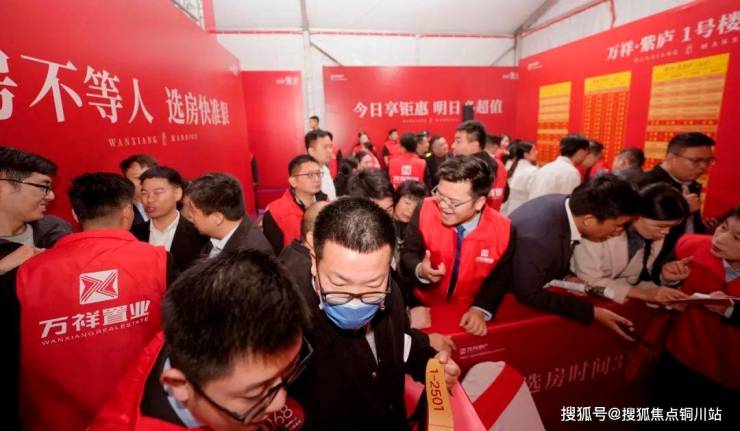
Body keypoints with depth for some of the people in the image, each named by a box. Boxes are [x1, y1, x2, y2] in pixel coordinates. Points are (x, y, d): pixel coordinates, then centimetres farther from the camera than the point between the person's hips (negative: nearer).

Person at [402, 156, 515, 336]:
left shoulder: (503, 230, -19)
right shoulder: (425, 211, -21)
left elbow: (499, 278, -5)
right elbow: (408, 254, -10)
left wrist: (481, 309, -18)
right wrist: (420, 271, -31)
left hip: (468, 316, 5)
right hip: (424, 306, -4)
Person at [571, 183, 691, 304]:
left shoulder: (655, 234, -2)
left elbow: (633, 281, 5)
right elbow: (589, 281, -22)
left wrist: (663, 277, -11)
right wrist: (644, 293, -23)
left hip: (617, 304, 5)